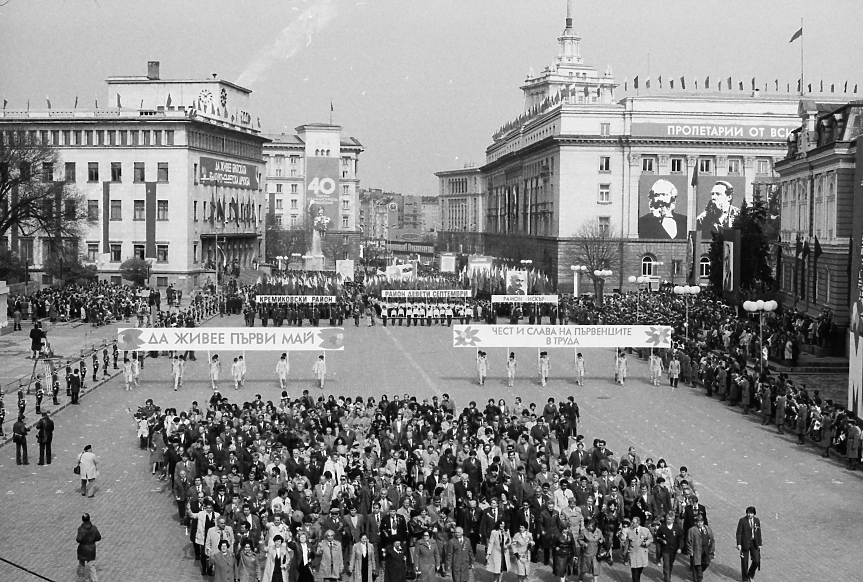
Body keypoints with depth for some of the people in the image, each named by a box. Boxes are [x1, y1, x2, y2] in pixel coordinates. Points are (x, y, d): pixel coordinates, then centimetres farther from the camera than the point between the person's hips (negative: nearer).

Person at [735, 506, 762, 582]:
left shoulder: (757, 520, 3)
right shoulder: (742, 520, -9)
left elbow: (759, 533, 9)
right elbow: (739, 533, -9)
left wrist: (759, 544, 8)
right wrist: (739, 544, -16)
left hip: (754, 543, 3)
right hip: (745, 543, -3)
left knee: (756, 560, -1)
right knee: (744, 561, 4)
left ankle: (750, 575, 23)